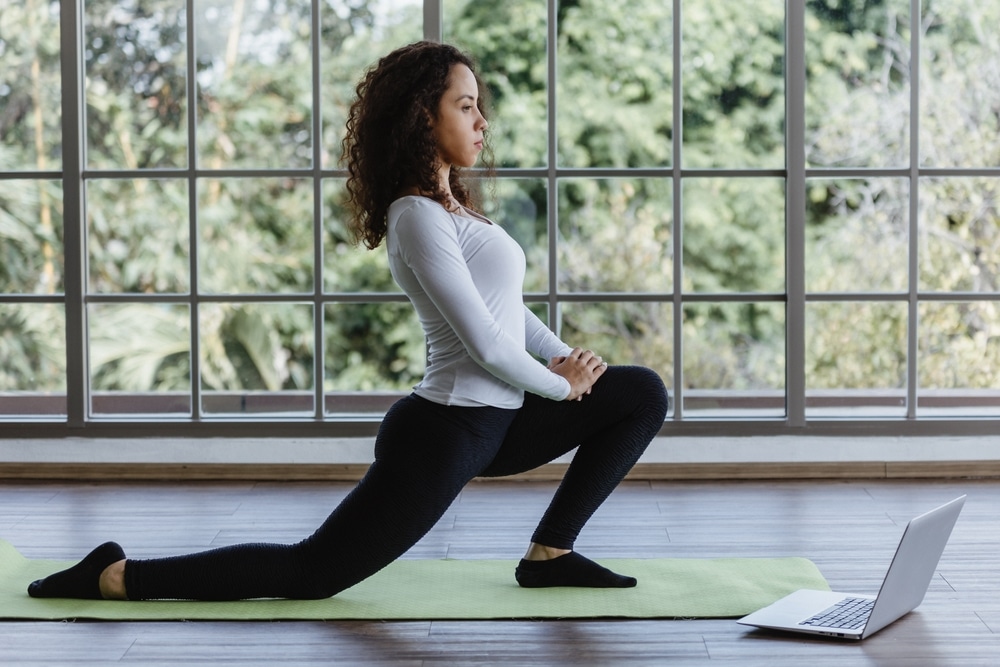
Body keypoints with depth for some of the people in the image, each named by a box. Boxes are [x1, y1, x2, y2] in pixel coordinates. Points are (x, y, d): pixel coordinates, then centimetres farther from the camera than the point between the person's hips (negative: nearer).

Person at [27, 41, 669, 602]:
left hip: (492, 423, 10)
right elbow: (484, 343, -21)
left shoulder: (449, 205, 13)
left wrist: (567, 356, 5)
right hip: (442, 435, -10)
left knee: (643, 393, 9)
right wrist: (561, 385, -6)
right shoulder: (418, 217, -17)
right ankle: (118, 576, 2)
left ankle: (550, 554, 11)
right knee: (309, 573, -7)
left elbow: (505, 302, 22)